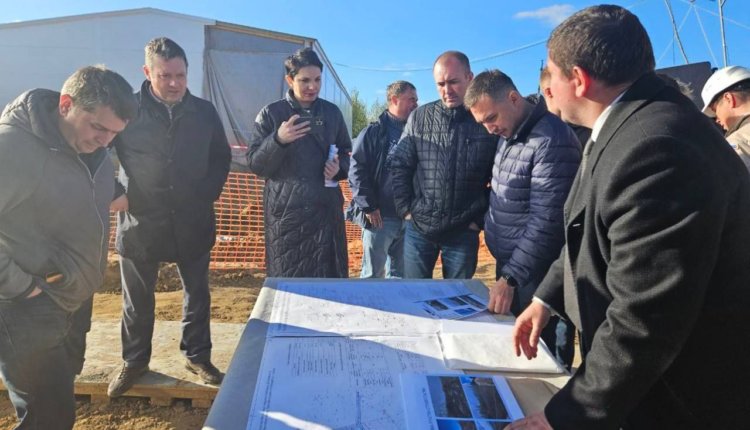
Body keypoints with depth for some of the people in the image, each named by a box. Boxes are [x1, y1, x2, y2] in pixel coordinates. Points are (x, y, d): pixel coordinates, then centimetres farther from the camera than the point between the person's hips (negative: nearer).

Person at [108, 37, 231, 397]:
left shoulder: (204, 112, 1)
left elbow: (221, 158, 11)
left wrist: (208, 195, 1)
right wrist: (115, 194, -8)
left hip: (192, 221, 2)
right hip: (139, 222, -1)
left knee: (197, 293, 13)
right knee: (137, 298, 14)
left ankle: (197, 356, 31)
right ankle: (134, 360, 34)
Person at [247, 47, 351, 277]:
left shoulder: (332, 112, 10)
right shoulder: (271, 113, 1)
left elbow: (346, 153, 19)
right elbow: (255, 164, -2)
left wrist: (339, 167, -4)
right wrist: (278, 140, -20)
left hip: (326, 209, 3)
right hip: (285, 211, -2)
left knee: (329, 278, 4)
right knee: (285, 281, 0)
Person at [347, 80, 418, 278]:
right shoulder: (374, 132, -3)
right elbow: (356, 171, -9)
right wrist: (369, 207, -15)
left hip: (407, 217, 5)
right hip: (379, 216, -5)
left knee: (400, 274, 15)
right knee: (372, 274, 5)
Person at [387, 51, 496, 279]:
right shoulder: (419, 118, 0)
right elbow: (398, 164, 4)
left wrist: (480, 217, -5)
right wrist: (405, 208, -2)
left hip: (463, 232, -1)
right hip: (418, 228, 1)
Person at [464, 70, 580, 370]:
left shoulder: (552, 140, -21)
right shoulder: (509, 134, 8)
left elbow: (547, 222, -24)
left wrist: (511, 278, -23)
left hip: (537, 276, -9)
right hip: (509, 265, 9)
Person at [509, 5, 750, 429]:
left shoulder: (657, 147, -32)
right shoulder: (632, 123, 1)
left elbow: (643, 322, -32)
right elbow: (599, 231, 13)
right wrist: (547, 297, 7)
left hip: (687, 396, -9)